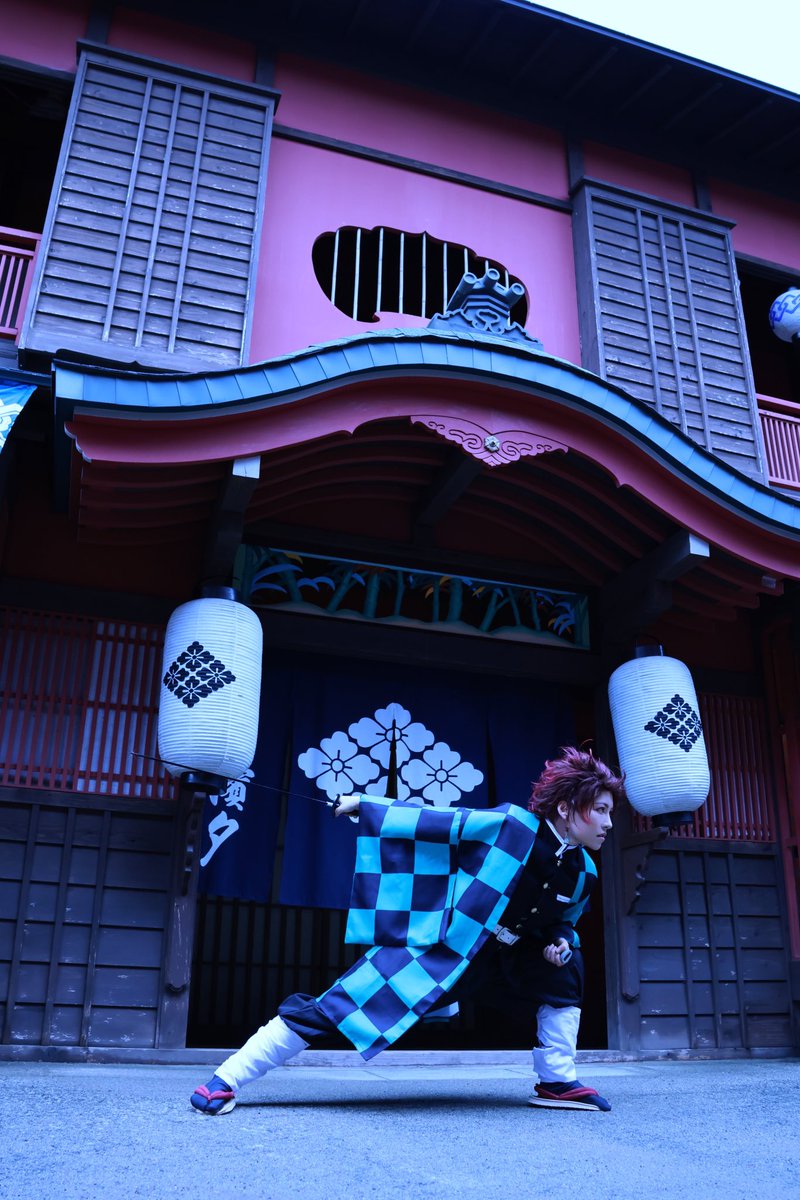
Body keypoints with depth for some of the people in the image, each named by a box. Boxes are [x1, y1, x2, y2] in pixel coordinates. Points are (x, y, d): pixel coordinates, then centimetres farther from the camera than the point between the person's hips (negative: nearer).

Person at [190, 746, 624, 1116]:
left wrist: (559, 941, -2)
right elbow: (432, 821, -14)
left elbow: (559, 921, 21)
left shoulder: (583, 873, 2)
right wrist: (364, 805, -12)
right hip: (435, 947, -7)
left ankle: (557, 1083, 13)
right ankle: (227, 1078, -6)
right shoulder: (511, 825, -19)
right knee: (341, 1008, -15)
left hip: (493, 960, 7)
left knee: (566, 964, 2)